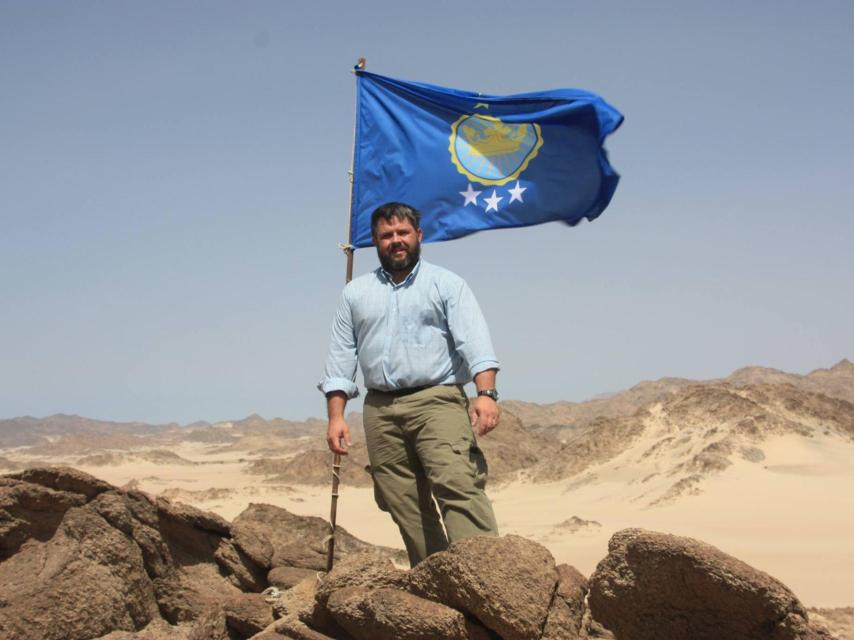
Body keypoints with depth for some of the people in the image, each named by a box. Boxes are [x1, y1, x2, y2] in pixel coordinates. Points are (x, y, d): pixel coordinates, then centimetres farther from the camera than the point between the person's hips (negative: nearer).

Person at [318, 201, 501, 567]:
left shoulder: (446, 285, 9)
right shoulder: (356, 294, 19)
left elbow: (474, 341, -3)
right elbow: (340, 357, 15)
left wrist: (486, 393, -19)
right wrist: (336, 416, 4)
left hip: (437, 402, -3)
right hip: (381, 411, 4)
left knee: (458, 484, -21)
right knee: (404, 506, 0)